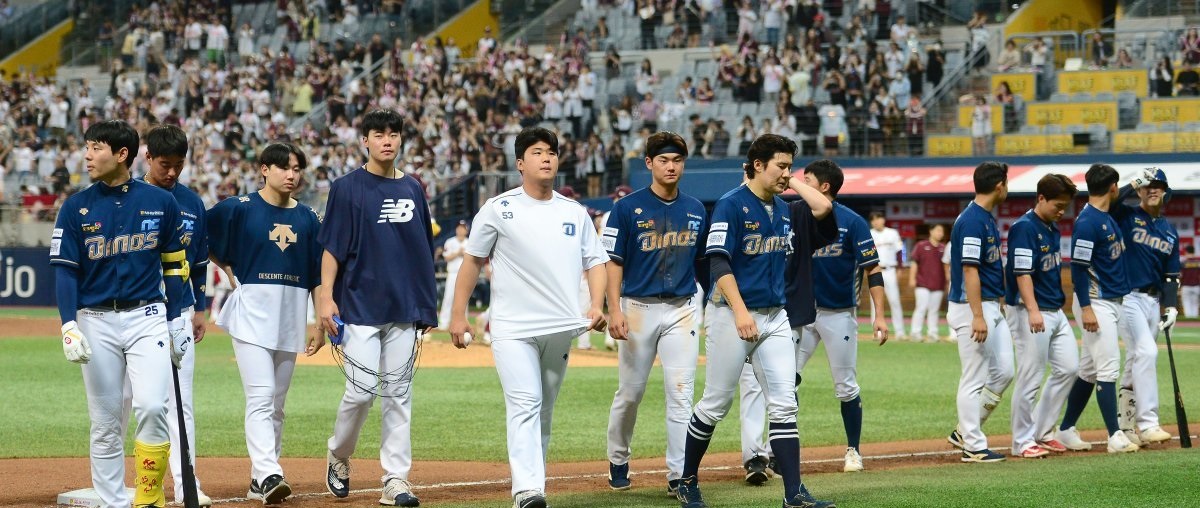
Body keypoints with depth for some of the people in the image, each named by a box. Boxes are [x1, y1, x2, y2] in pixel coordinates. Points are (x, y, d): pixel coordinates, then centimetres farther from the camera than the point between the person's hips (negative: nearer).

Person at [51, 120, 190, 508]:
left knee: (152, 407, -16)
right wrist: (69, 326, -14)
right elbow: (65, 270, -3)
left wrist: (175, 320, 5)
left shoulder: (160, 202, 1)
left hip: (147, 318, -1)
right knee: (105, 421, 4)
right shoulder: (76, 208, 1)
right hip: (96, 322, 1)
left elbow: (174, 264, 9)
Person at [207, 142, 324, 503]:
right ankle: (269, 475, -25)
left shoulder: (307, 218, 9)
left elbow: (317, 276, 11)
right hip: (253, 314, -5)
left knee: (277, 404, 10)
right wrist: (232, 274, 6)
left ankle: (259, 479, 17)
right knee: (261, 398, -16)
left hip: (291, 317, 5)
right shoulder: (239, 209, -3)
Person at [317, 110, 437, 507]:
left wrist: (429, 303, 14)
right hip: (360, 306, -4)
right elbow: (332, 247, -3)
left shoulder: (412, 188, 13)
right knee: (362, 389, -10)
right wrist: (326, 297, -13)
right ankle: (338, 456, 15)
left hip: (405, 309, 4)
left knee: (398, 393, 2)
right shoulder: (348, 188, 0)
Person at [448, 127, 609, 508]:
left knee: (544, 412, 9)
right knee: (525, 405, -18)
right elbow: (473, 261, 5)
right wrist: (458, 315, 0)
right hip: (512, 329, -4)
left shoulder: (575, 213, 12)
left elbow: (595, 261, 12)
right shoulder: (498, 209, 2)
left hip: (561, 329, 4)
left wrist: (596, 306, -6)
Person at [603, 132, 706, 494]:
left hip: (681, 310, 2)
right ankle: (618, 461, 26)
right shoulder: (627, 208, -4)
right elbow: (614, 262, -5)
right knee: (630, 392, 6)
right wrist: (614, 310, -15)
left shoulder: (695, 210, 8)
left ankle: (679, 474, -3)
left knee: (680, 393, -4)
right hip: (638, 308, -2)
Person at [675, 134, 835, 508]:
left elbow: (823, 206, 4)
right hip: (731, 314, -6)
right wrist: (740, 311, -25)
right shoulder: (732, 205, -9)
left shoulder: (783, 209, 12)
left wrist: (791, 183, 8)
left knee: (784, 404, -1)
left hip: (775, 316, 6)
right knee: (715, 404, 1)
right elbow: (719, 261, -17)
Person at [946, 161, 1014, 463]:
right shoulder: (972, 221, -17)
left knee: (1003, 373, 11)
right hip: (971, 306, -10)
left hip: (991, 307, 10)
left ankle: (965, 432, 19)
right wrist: (978, 317, -25)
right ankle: (973, 446, 1)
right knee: (974, 379, -4)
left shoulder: (987, 219, 14)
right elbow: (970, 270, -22)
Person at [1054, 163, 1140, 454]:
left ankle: (1066, 430, 19)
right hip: (1096, 304, -10)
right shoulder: (1087, 222, -16)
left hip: (1113, 303, 10)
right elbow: (1078, 266, -19)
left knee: (1090, 370, 12)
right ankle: (1115, 437, -13)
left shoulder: (1108, 218, 12)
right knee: (1108, 367, -12)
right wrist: (1086, 308, -23)